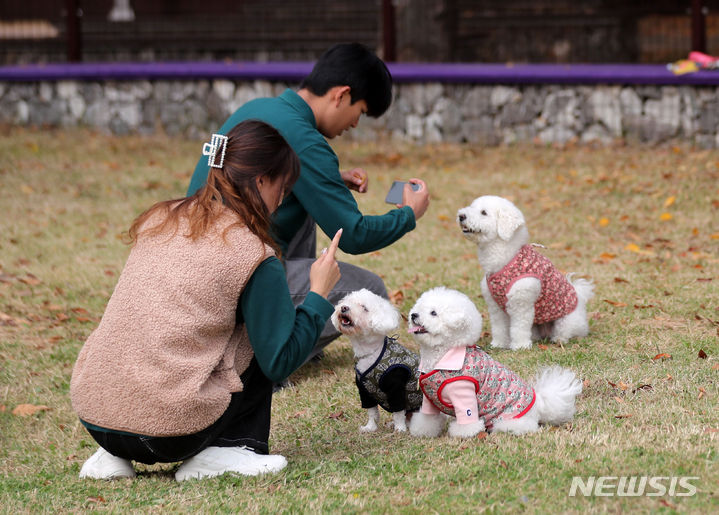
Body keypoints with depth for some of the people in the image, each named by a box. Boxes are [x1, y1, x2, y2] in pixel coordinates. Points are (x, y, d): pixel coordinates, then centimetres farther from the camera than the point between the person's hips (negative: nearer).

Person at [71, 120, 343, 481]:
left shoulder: (158, 221, 13)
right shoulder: (254, 256, -5)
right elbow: (280, 361, -1)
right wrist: (319, 294, 12)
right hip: (170, 429, -6)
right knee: (260, 339, 14)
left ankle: (114, 455, 18)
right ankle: (225, 450, 5)